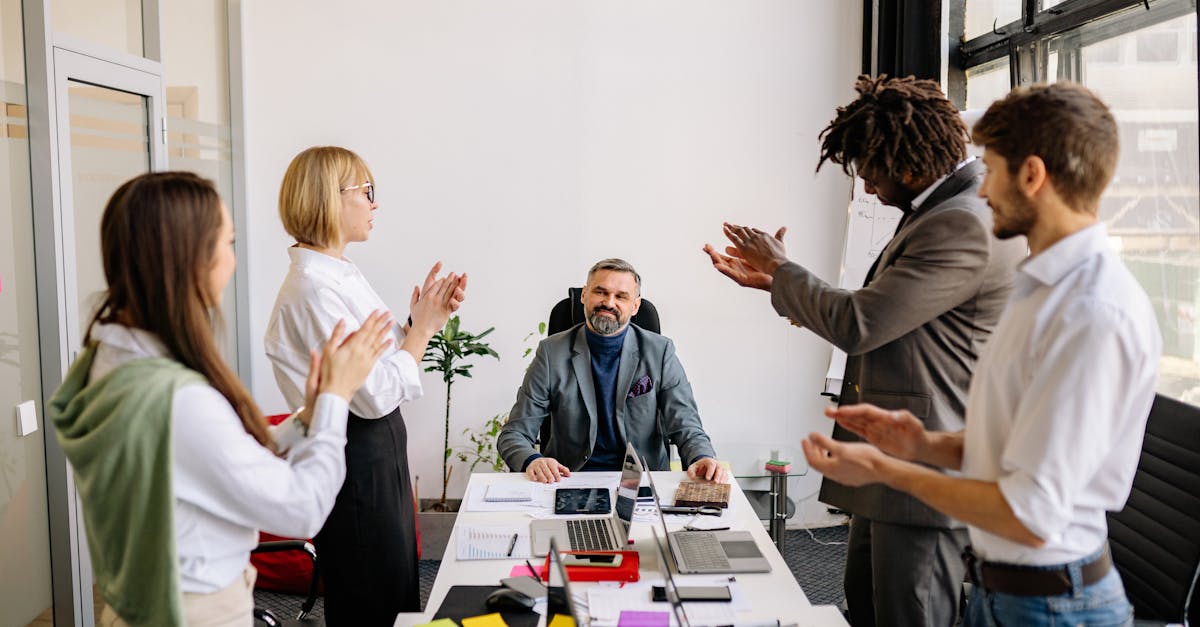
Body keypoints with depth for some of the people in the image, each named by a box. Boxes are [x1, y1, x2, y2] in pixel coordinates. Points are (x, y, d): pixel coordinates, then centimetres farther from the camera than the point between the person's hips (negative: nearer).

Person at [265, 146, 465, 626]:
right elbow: (374, 396, -24)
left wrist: (422, 322, 1)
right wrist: (423, 328, -13)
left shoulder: (339, 274, 9)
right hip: (356, 464, -10)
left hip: (378, 451, 10)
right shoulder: (314, 287, -21)